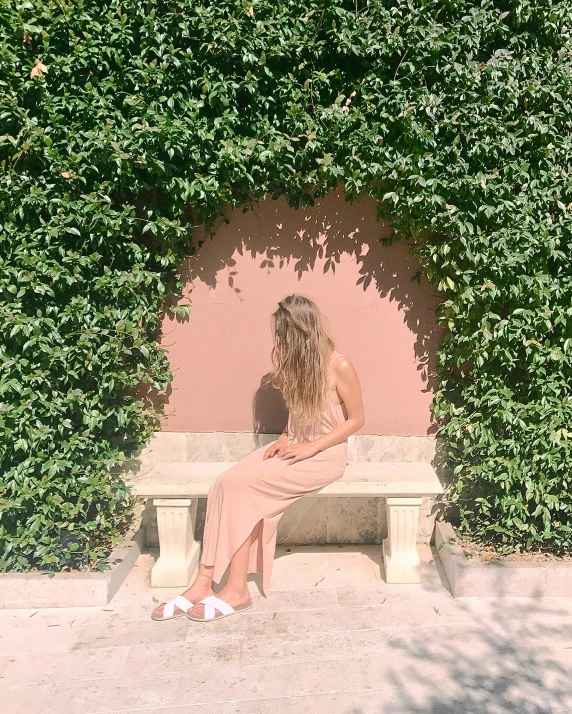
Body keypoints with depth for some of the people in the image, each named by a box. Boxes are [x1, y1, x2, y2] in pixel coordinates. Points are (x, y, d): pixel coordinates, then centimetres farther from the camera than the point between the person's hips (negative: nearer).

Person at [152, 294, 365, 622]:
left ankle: (237, 589, -12)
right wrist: (285, 438, -2)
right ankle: (205, 583, -16)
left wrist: (310, 447, -16)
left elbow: (356, 419, -9)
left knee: (241, 485, -24)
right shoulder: (296, 362, 8)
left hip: (324, 455, -7)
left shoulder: (339, 366, -14)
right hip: (294, 447, 7)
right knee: (227, 484, -18)